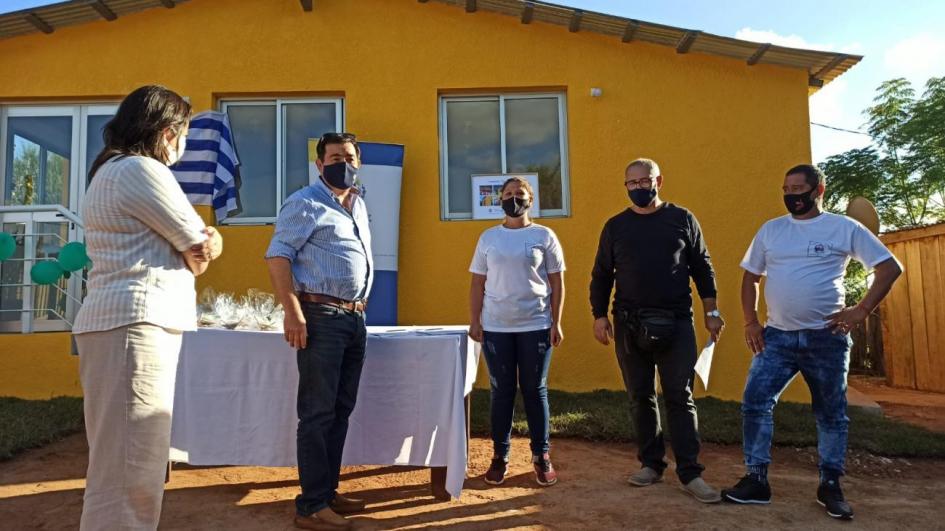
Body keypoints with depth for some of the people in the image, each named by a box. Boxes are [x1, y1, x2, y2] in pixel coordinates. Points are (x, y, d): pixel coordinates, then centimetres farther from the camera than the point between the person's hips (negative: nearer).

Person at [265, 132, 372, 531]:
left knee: (341, 410, 13)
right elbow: (277, 256, -13)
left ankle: (328, 491, 25)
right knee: (318, 413, -4)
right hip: (321, 316, -8)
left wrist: (359, 304, 16)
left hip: (353, 317, 8)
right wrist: (293, 313, -21)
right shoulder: (305, 203, -6)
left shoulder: (358, 205, 18)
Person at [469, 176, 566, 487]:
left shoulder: (544, 236, 3)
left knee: (535, 391, 6)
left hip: (536, 326, -1)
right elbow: (477, 283, 7)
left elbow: (557, 282, 2)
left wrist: (556, 323, -4)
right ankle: (500, 456, 17)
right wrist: (474, 321, -1)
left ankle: (541, 456, 17)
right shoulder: (488, 238, 8)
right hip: (495, 328, 1)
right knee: (501, 392, 7)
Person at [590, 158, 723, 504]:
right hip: (629, 325, 2)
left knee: (680, 398, 0)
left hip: (676, 323, -1)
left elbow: (702, 267, 7)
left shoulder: (682, 219, 5)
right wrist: (599, 316, 2)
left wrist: (711, 311, 2)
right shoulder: (615, 226, 8)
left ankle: (690, 473, 6)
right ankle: (651, 464, 20)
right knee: (641, 397, 8)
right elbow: (601, 275, 9)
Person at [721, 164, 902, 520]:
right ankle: (756, 480, 5)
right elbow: (750, 277, 13)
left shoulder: (844, 228, -1)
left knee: (831, 414, 9)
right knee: (755, 403, -6)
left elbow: (890, 267, 0)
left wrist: (862, 310, -9)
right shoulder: (770, 230, 8)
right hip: (777, 336, 2)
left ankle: (830, 485, 25)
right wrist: (750, 321, 3)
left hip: (826, 338, -2)